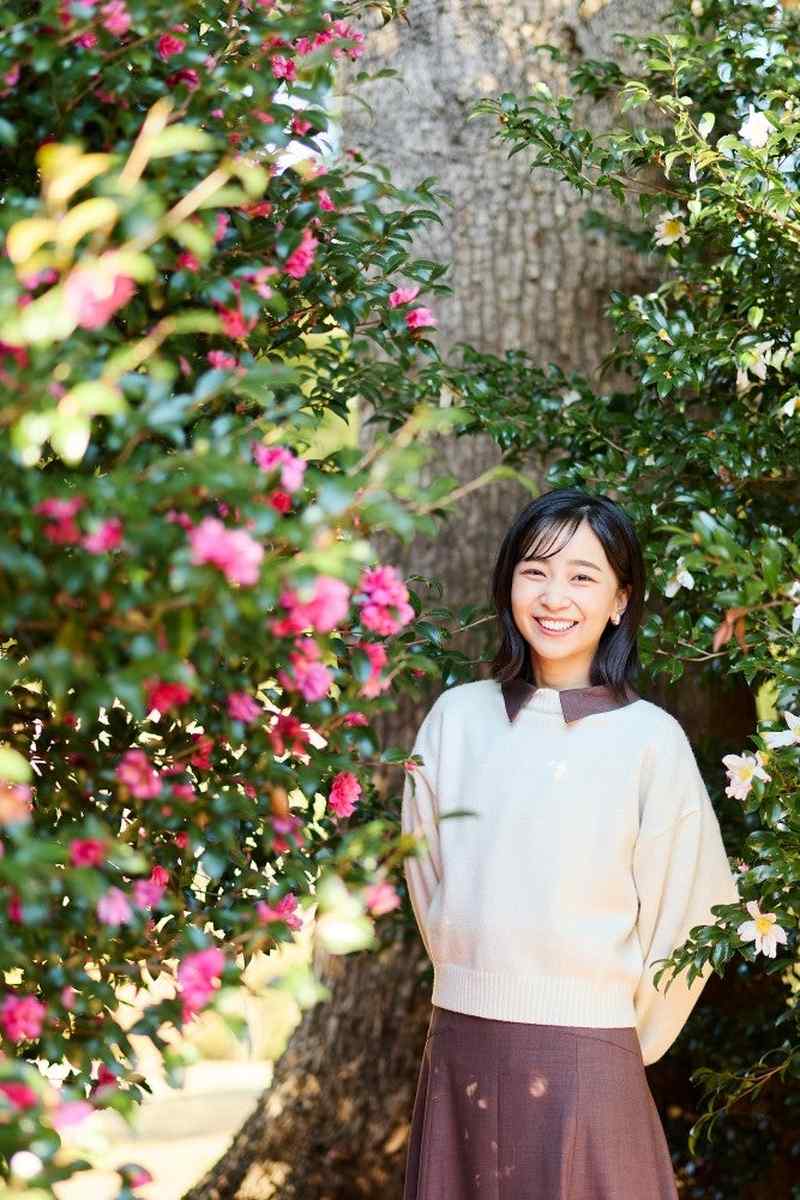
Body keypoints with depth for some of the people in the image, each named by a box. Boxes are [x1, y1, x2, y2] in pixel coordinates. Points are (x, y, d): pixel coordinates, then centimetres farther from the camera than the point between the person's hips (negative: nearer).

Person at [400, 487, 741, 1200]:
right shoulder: (456, 717, 3)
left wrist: (630, 1040, 4)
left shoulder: (651, 739, -6)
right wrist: (483, 987, 9)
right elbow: (426, 878, 11)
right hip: (460, 1045, 3)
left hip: (585, 1056, -3)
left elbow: (687, 915, -1)